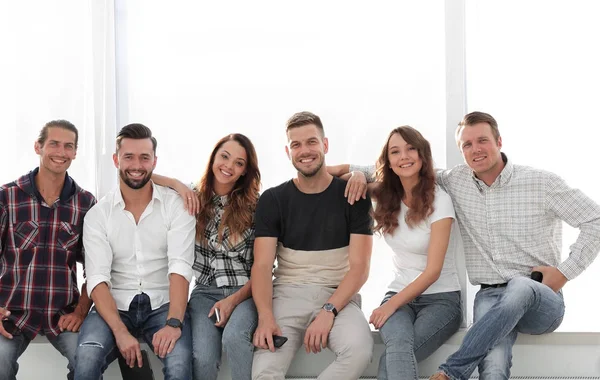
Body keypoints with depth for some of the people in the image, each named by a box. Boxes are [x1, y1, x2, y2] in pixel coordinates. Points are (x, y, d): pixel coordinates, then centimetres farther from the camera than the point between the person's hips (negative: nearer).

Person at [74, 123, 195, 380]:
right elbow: (98, 279, -7)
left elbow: (180, 267, -11)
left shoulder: (177, 205, -1)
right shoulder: (97, 214, 2)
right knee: (86, 358, -29)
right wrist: (120, 331, -23)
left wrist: (173, 322, -27)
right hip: (115, 306, 1)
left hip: (163, 304, -1)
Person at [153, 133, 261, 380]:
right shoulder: (194, 198, 6)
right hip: (205, 292, 2)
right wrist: (177, 184, -9)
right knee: (202, 358, -27)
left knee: (234, 337, -35)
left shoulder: (254, 206, -1)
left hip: (244, 293, -1)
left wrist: (234, 300, -12)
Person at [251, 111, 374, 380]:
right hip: (287, 294, 0)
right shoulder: (272, 200, 6)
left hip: (338, 296, 0)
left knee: (359, 350, -33)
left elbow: (359, 267, -2)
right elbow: (262, 266, -2)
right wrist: (266, 317, -20)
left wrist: (328, 311, -18)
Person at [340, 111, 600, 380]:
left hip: (542, 302, -1)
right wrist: (363, 173, 1)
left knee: (520, 287, -41)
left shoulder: (541, 182, -1)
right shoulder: (455, 182, 9)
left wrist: (565, 272, -5)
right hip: (489, 298, 1)